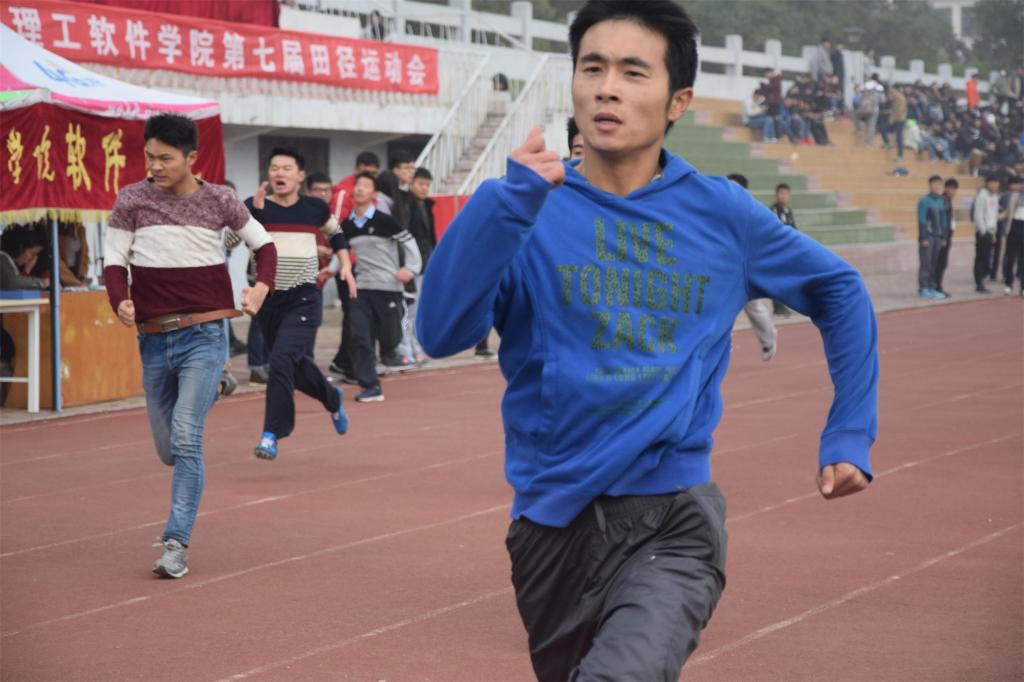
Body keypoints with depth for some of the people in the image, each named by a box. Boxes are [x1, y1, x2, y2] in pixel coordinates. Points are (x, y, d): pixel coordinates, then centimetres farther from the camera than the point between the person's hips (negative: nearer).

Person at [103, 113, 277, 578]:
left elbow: (263, 243, 14)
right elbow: (115, 260, -1)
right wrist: (120, 301, -21)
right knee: (168, 449, 13)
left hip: (204, 334, -3)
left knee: (185, 439, -17)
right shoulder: (132, 200, 1)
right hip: (154, 339, 3)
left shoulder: (219, 201, 1)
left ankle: (177, 542, -15)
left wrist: (262, 286, -4)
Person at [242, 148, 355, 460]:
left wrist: (346, 265, 12)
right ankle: (333, 398, 47)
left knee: (282, 361, -22)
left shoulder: (315, 208, 0)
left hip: (303, 300, -2)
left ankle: (272, 434, -16)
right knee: (296, 365, 16)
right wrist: (254, 210, -32)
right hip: (268, 299, 2)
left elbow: (335, 233, 22)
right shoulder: (255, 206, -5)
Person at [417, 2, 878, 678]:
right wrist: (509, 201, -26)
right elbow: (442, 333, -17)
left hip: (674, 520, -2)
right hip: (554, 519, 2)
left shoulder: (721, 214, 1)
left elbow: (840, 292, 16)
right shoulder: (530, 212, -3)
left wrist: (850, 435, 9)